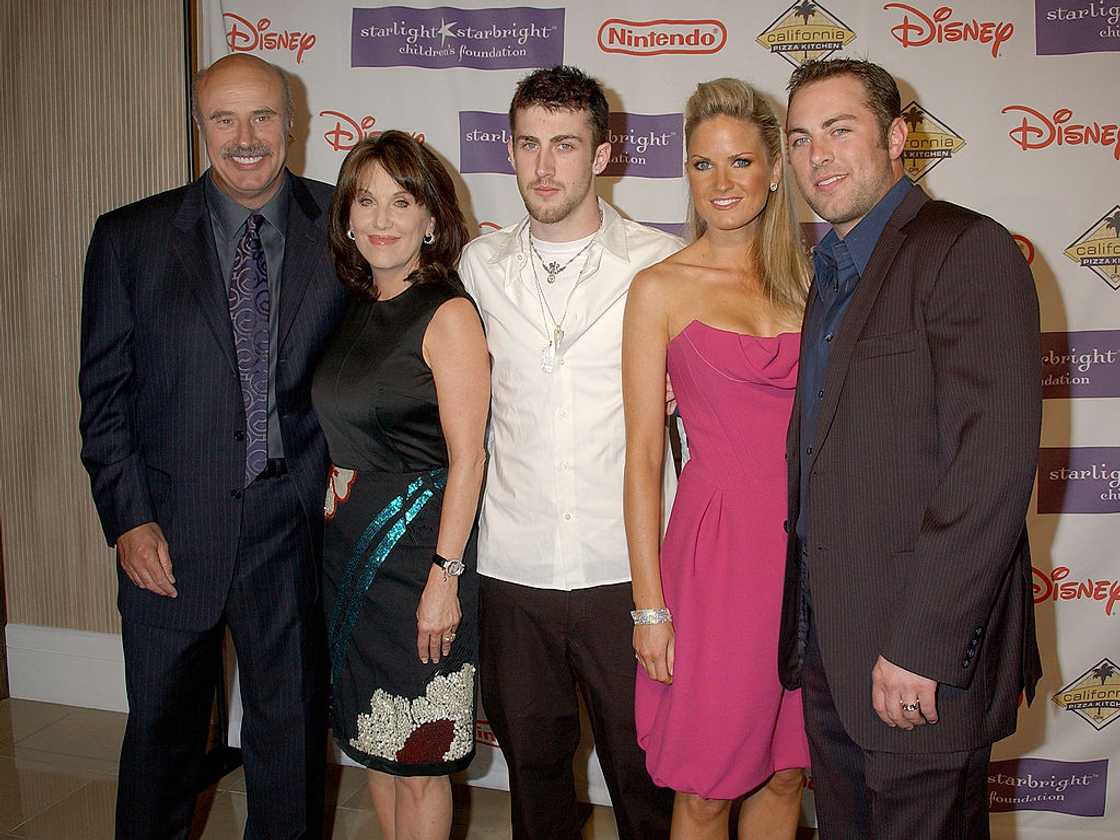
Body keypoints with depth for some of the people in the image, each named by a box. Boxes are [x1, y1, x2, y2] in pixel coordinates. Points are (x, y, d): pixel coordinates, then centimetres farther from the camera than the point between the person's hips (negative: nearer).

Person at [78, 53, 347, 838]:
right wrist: (129, 518, -5)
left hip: (297, 528, 0)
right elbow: (104, 391, 1)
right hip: (170, 533, 1)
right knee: (162, 727, 17)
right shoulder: (130, 237, -1)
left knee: (292, 729, 14)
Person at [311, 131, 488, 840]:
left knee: (417, 760, 6)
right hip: (348, 545, 7)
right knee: (374, 739, 19)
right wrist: (336, 527, 6)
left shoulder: (449, 315, -13)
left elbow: (467, 457, -16)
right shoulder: (357, 312, 8)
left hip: (419, 550, -7)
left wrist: (444, 575, -18)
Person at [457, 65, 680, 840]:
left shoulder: (664, 264, -4)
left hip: (626, 566, -2)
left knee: (644, 771, 11)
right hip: (512, 566, 3)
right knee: (533, 764, 18)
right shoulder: (480, 265, 5)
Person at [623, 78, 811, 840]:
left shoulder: (805, 282, 8)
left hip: (807, 541, 4)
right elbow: (643, 454, -5)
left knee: (787, 771, 17)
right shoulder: (661, 288, -3)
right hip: (717, 546, -4)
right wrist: (650, 604, -8)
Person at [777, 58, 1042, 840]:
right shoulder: (832, 271, 15)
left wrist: (923, 646, -22)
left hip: (923, 647, -8)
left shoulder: (967, 249, -13)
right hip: (828, 641, 8)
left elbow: (995, 461, -21)